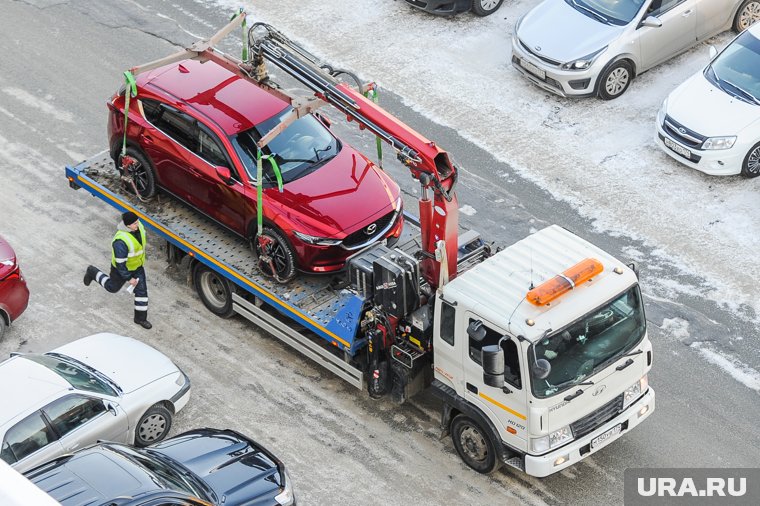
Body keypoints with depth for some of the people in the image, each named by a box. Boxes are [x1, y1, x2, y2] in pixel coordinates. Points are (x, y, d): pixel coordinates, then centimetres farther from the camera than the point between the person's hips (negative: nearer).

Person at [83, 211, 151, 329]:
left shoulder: (138, 226, -20)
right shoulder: (121, 241, -43)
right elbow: (120, 263, -31)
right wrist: (129, 278, -22)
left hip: (137, 266, 6)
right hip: (121, 268, -6)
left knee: (142, 290, 8)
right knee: (113, 287, 22)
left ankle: (140, 318, 26)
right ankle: (93, 273, 46)